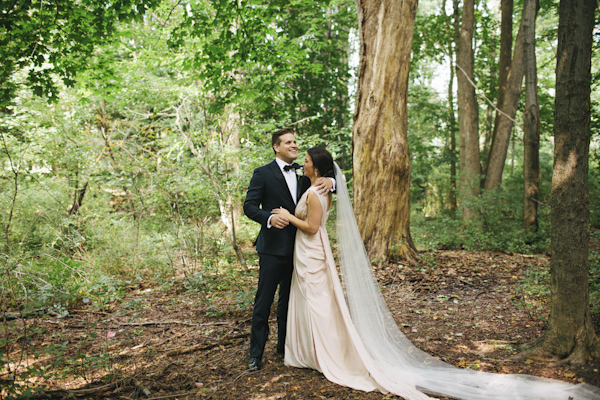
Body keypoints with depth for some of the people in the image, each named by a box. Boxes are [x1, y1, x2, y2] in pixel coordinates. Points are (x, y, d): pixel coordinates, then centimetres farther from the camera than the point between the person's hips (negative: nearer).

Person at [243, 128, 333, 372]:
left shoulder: (302, 173, 10)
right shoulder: (263, 174, -4)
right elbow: (249, 206, -8)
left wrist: (329, 182, -13)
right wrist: (270, 218, -27)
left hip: (297, 248, 6)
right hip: (273, 247, -5)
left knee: (289, 299, 17)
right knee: (264, 301, 0)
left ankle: (285, 346, 31)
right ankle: (256, 354, 11)